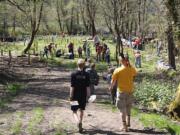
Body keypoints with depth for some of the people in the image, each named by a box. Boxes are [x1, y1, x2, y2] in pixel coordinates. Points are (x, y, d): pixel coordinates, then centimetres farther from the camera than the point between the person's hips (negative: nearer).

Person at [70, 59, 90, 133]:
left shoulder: (73, 74, -10)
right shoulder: (86, 74, -5)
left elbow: (72, 87, -10)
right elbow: (87, 87, -4)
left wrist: (71, 96, -4)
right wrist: (88, 95, 6)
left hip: (75, 96, -2)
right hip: (83, 96, 2)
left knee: (74, 111, 6)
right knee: (81, 111, 17)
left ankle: (78, 122, -20)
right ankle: (80, 126, 23)